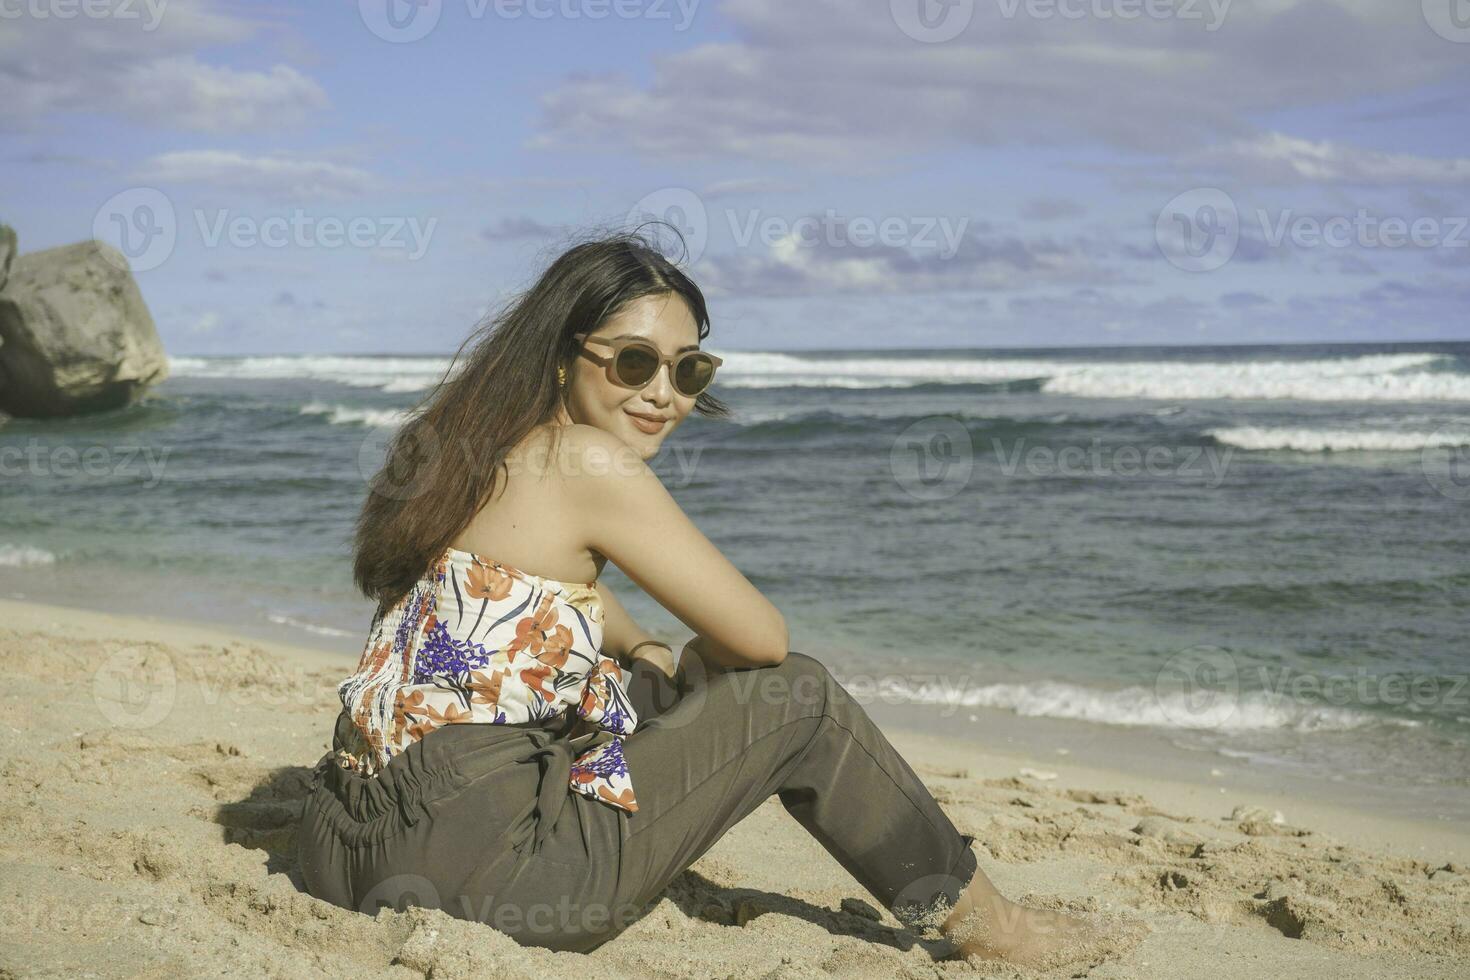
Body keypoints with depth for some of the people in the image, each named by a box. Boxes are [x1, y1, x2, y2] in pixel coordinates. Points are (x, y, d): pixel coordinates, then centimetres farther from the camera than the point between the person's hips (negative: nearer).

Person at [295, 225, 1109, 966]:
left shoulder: (475, 446, 13)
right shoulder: (590, 463, -14)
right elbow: (763, 639, -7)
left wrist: (650, 656, 21)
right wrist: (697, 665, 14)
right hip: (470, 869, -9)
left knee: (653, 685, 26)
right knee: (798, 699, 3)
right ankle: (974, 920, 21)